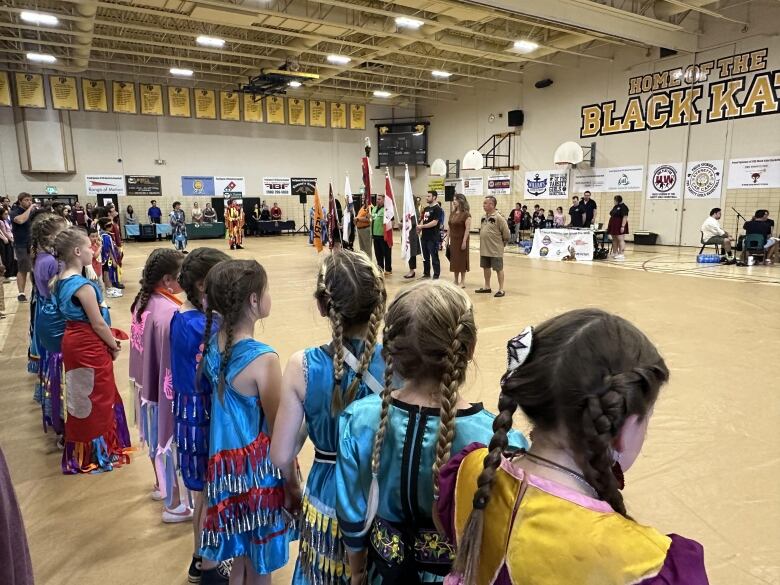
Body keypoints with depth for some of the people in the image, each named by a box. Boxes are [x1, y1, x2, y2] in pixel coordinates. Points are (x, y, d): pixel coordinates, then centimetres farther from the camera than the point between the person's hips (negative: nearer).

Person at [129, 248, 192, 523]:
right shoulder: (169, 313, -30)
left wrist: (144, 380, 21)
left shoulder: (142, 302, -1)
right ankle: (175, 504, 25)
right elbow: (176, 361, -26)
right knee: (173, 442, 8)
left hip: (146, 384, 9)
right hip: (168, 391, -9)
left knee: (157, 437, 26)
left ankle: (161, 485, 49)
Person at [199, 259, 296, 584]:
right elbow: (278, 434, -18)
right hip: (258, 473, -7)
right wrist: (292, 486, -8)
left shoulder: (213, 341, -3)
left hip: (225, 466, 7)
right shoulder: (262, 358, -25)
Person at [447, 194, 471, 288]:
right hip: (453, 240, 6)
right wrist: (447, 239, 10)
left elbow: (467, 229, -14)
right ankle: (456, 281, 18)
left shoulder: (466, 214, -11)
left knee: (462, 260, 1)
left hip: (461, 240, -6)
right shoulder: (452, 213, 9)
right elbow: (449, 228, 13)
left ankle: (462, 281, 10)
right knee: (454, 260, 9)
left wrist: (464, 241, -19)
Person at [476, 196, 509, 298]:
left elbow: (506, 232, -13)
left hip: (495, 250, -8)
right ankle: (487, 287, 30)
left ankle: (501, 290, 8)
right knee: (486, 267, 16)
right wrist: (483, 242, 15)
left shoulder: (498, 217, -15)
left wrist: (502, 243, -2)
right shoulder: (483, 217, 8)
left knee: (499, 269, 1)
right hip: (484, 249, 8)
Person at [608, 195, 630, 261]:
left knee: (620, 240, -10)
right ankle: (615, 253, 17)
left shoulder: (623, 207, -11)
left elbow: (625, 217, -17)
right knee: (614, 240, 11)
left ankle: (621, 254, -12)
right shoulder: (615, 207, 17)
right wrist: (609, 225, 19)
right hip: (614, 226, 9)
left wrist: (623, 226, -23)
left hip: (619, 226, -9)